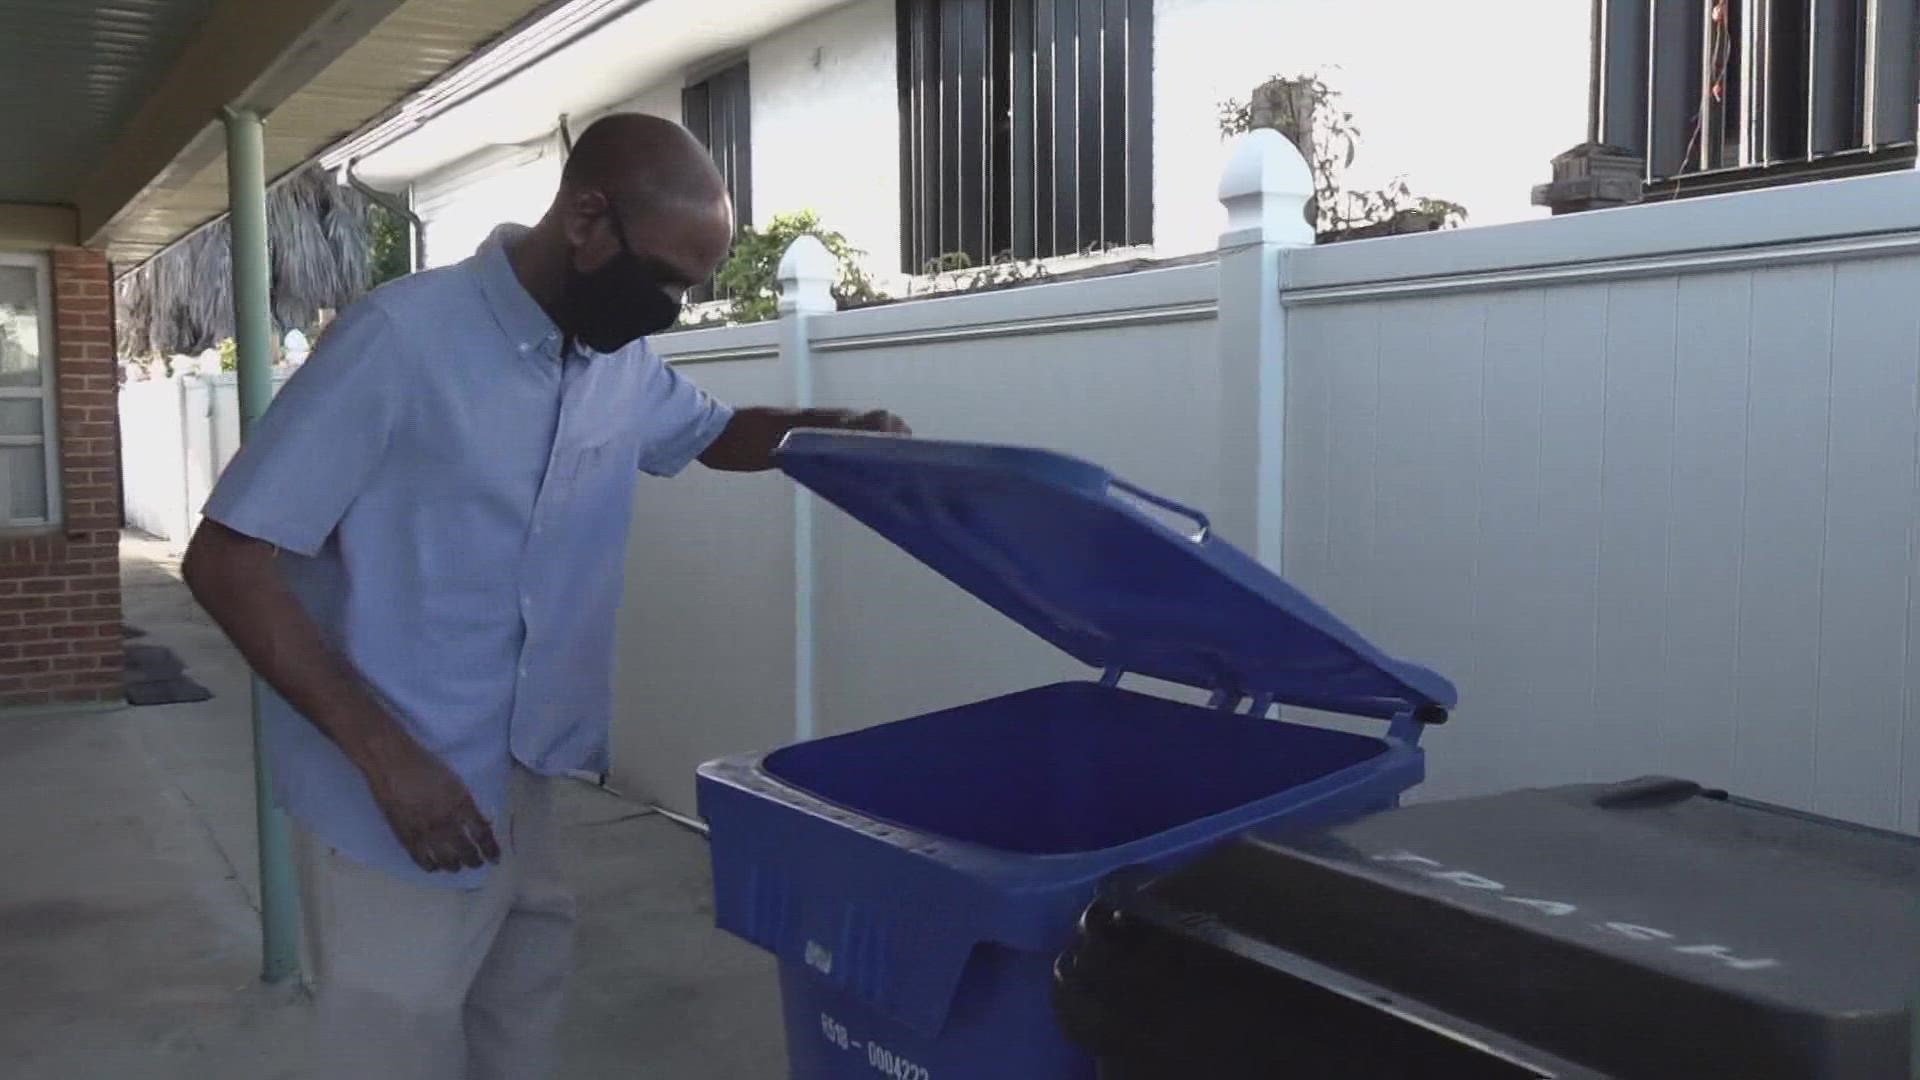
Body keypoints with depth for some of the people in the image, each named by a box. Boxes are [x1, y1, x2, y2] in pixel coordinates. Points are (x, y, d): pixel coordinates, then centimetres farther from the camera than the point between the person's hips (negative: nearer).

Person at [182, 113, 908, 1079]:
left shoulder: (620, 361, 1)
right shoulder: (401, 341, -20)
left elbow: (715, 434, 23)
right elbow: (226, 563, -18)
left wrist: (828, 431, 0)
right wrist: (386, 755, -24)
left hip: (520, 784, 7)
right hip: (391, 794, -6)